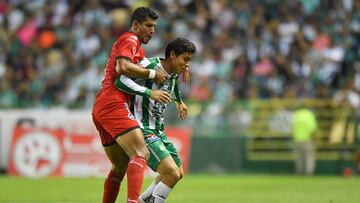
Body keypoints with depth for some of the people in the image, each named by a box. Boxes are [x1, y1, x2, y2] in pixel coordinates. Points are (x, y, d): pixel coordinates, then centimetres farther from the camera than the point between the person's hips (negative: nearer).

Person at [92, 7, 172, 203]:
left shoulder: (138, 47, 29)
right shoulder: (130, 40, -3)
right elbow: (123, 67, -19)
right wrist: (152, 73, -12)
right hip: (113, 105, -11)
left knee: (120, 167, 16)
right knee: (141, 154, -24)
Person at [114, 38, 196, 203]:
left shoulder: (174, 73, 8)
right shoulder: (150, 65, -19)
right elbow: (121, 81, -31)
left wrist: (179, 102, 51)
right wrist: (150, 92, -37)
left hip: (158, 131, 10)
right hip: (144, 131, -10)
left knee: (178, 173, 18)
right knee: (172, 173, -22)